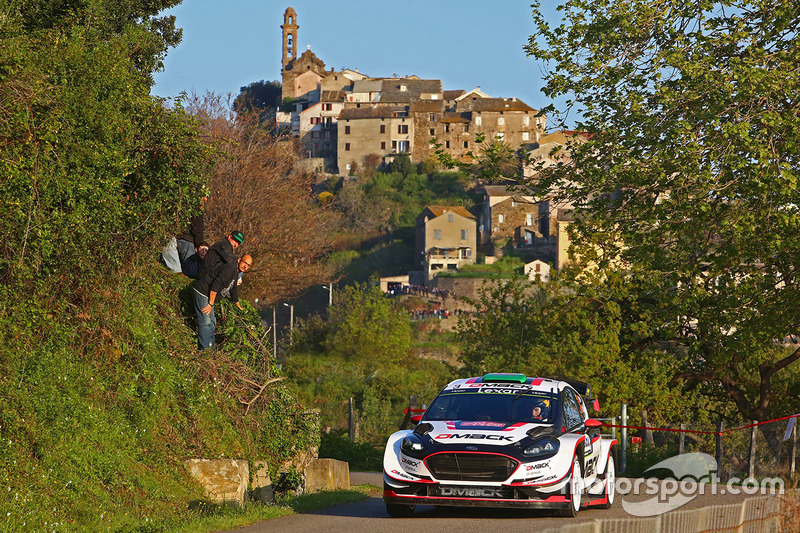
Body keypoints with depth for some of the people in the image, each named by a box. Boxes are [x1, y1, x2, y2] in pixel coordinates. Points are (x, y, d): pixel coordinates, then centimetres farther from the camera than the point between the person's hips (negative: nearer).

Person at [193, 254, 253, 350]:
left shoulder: (236, 273, 15)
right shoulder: (230, 268, -19)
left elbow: (234, 288, 35)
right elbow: (216, 284, -27)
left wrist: (237, 304, 48)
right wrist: (211, 304, -25)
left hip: (208, 296, 11)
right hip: (202, 292, -11)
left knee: (212, 322, 16)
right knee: (205, 321, -13)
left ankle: (212, 347, 24)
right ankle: (205, 349, -13)